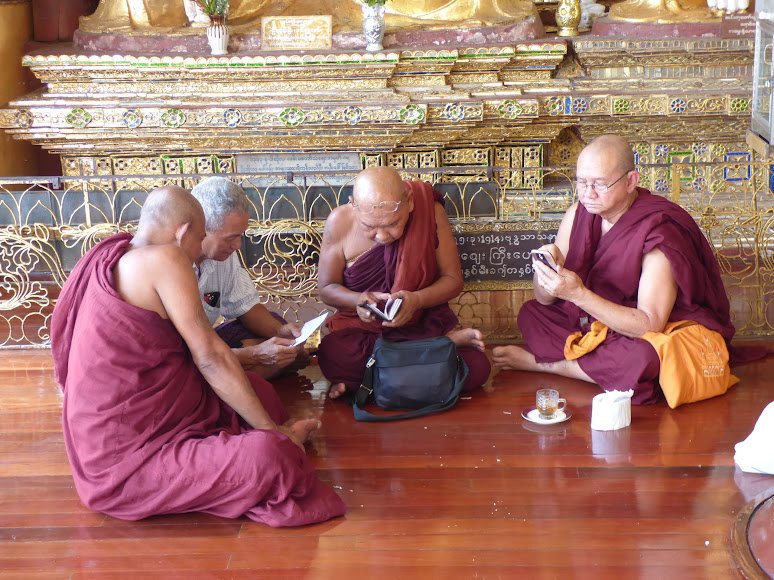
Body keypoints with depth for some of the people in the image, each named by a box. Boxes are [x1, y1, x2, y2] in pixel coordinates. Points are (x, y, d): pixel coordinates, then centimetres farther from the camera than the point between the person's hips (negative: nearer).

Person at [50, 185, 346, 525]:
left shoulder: (113, 261, 13)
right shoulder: (165, 259, -16)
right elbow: (210, 357, -15)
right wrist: (271, 430, -8)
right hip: (127, 462, -10)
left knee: (258, 390, 16)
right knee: (270, 456, -25)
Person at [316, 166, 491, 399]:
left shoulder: (430, 212, -12)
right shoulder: (340, 222, -11)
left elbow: (453, 280, -4)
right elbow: (326, 289, 2)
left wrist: (417, 299, -25)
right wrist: (358, 300, -21)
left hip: (422, 321, -1)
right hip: (362, 327, 2)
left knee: (477, 368, -28)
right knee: (333, 354, -36)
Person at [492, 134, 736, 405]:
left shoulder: (657, 235, -26)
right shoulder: (579, 214, -5)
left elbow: (650, 325, -32)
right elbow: (545, 299, -1)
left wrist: (578, 294, -38)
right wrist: (548, 266, -26)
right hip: (595, 326, 6)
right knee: (530, 314, -2)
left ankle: (543, 363, -14)